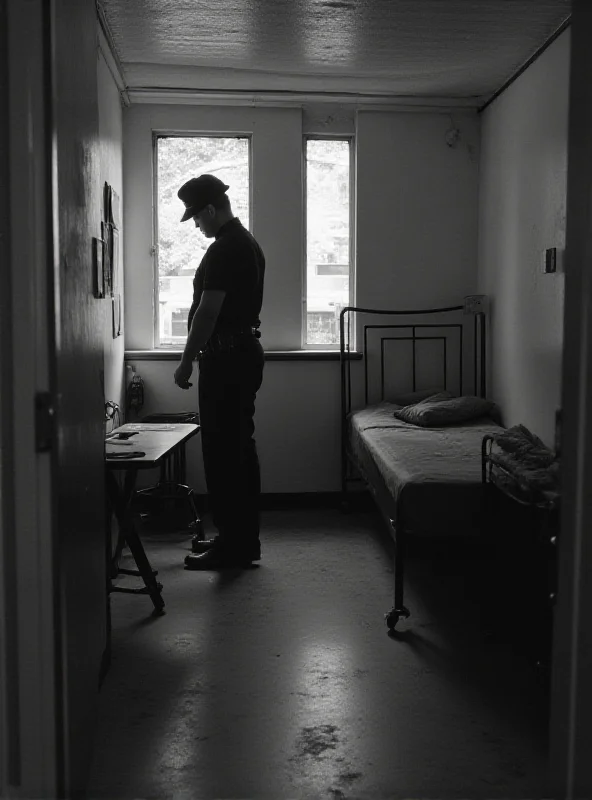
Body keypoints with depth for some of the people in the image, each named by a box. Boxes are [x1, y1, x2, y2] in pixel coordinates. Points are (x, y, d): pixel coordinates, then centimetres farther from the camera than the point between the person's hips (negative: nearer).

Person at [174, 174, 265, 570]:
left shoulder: (223, 250, -16)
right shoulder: (249, 243, 16)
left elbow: (208, 312, -20)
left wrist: (187, 362, -13)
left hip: (226, 358, -10)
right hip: (247, 352, 10)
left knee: (222, 453, -5)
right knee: (241, 449, 13)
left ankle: (232, 547, 1)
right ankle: (244, 540, 21)